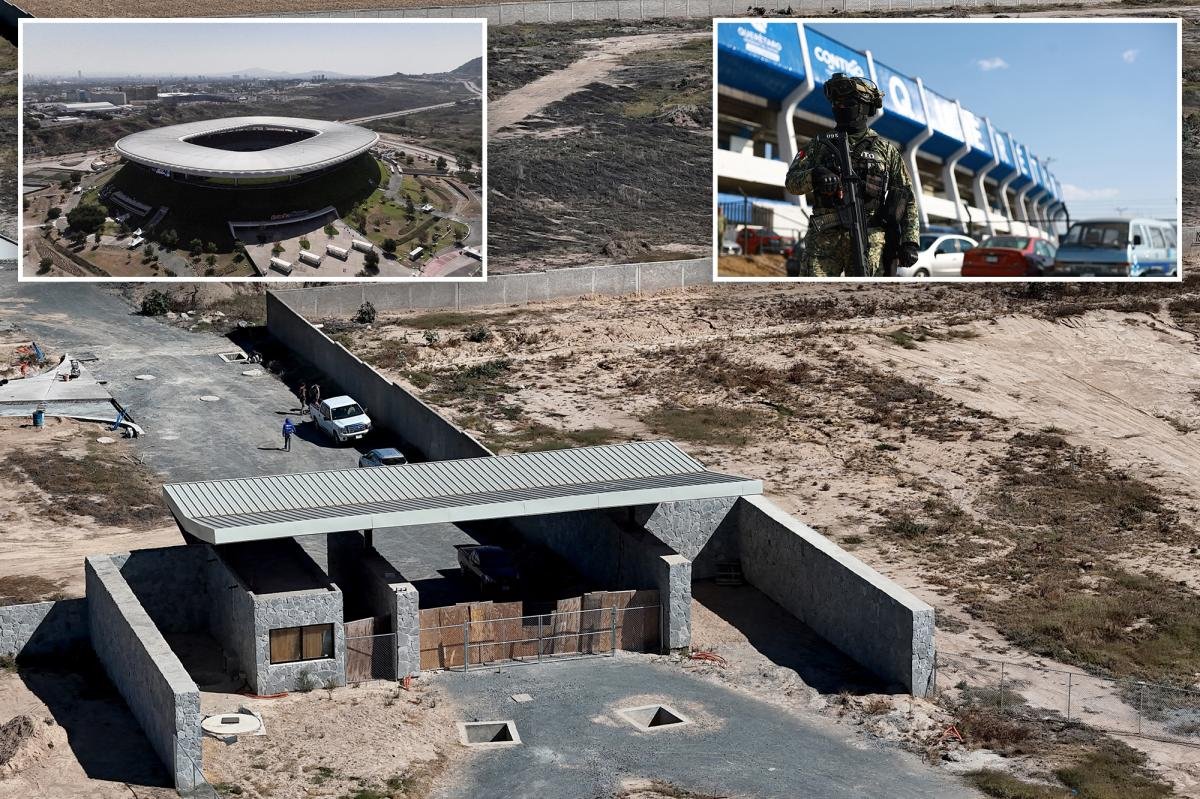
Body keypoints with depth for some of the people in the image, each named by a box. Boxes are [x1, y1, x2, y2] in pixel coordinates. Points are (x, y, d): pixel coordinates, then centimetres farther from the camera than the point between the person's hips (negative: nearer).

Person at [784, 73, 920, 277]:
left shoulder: (885, 150, 13)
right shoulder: (820, 144, 17)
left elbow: (907, 200, 12)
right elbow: (791, 181, 7)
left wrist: (910, 241, 1)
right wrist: (813, 177, -16)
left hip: (869, 240, -1)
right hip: (824, 238, 1)